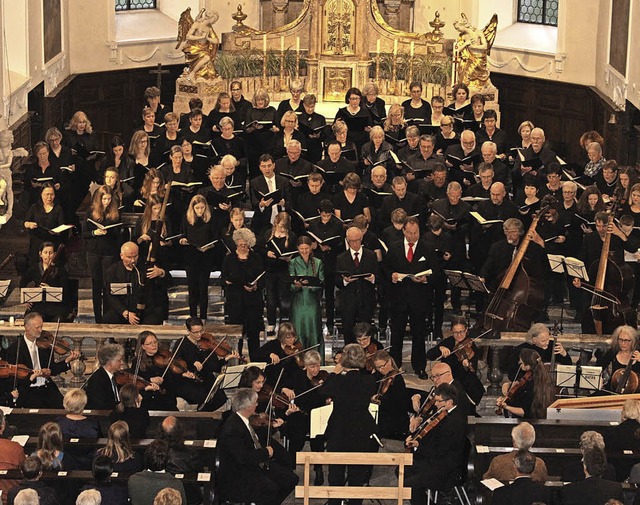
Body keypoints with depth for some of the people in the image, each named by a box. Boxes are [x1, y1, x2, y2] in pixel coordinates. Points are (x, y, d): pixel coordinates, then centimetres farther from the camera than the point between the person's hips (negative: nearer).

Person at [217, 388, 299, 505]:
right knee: (270, 489, -30)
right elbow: (243, 458, -30)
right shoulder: (231, 429, -24)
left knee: (291, 479, -2)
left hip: (256, 464, 9)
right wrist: (266, 452, -18)